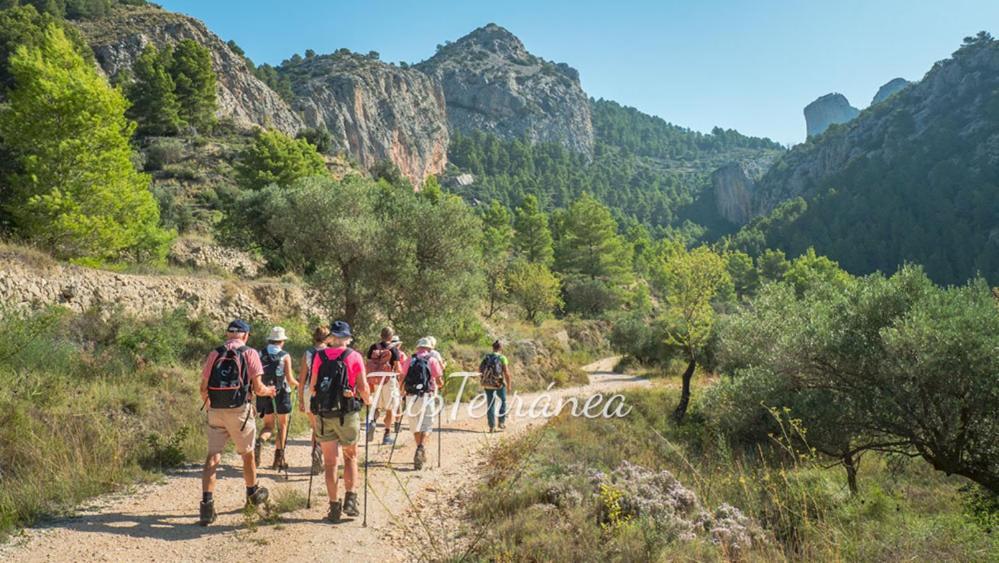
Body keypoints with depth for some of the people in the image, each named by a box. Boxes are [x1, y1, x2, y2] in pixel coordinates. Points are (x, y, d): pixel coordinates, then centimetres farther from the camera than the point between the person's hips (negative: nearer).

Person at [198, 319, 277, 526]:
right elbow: (258, 388, -7)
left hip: (216, 411, 2)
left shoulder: (214, 354, 6)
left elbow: (203, 388, 5)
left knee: (212, 457, 5)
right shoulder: (250, 354, -3)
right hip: (239, 410, -2)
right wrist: (269, 391, 14)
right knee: (247, 454, 16)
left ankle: (207, 504, -5)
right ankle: (253, 494, 34)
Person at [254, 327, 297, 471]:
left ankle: (259, 442, -18)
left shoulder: (260, 354, 1)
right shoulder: (285, 356, -7)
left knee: (268, 426, 14)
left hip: (264, 394, 3)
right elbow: (290, 379, -11)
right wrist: (298, 385, 10)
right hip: (281, 394, -3)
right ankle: (279, 458, 13)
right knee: (282, 426, 12)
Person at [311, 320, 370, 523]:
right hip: (347, 414, -1)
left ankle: (334, 506, 9)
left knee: (330, 462, 9)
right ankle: (350, 498, 4)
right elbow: (363, 387, -5)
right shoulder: (354, 357, -4)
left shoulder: (319, 356, 2)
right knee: (350, 456, 16)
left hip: (323, 414, 1)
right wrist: (367, 400, 15)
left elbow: (313, 386, 2)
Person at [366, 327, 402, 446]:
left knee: (376, 406, 17)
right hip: (389, 380, -3)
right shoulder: (393, 349, -5)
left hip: (375, 381, 3)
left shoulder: (373, 347, 5)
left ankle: (372, 421, -12)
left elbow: (368, 365, 6)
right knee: (390, 409, 8)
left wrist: (369, 382, 13)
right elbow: (397, 368, -8)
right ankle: (387, 435, 10)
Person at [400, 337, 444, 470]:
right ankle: (421, 448, -20)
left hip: (411, 396, 2)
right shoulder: (432, 360, 3)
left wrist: (401, 391, 26)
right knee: (427, 425, 3)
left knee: (415, 426, 14)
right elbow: (440, 383, 2)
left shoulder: (409, 360, 9)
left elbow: (402, 378, 7)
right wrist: (440, 385, 24)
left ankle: (420, 454, 22)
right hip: (426, 396, -2)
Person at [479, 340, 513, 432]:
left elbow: (480, 370, 8)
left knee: (490, 404, 11)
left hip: (487, 383, 3)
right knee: (503, 401, 19)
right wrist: (508, 385, -3)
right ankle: (501, 422, 17)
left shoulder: (486, 357, 3)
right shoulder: (502, 358, -10)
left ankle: (491, 426, 11)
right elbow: (507, 373, -15)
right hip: (499, 383, -3)